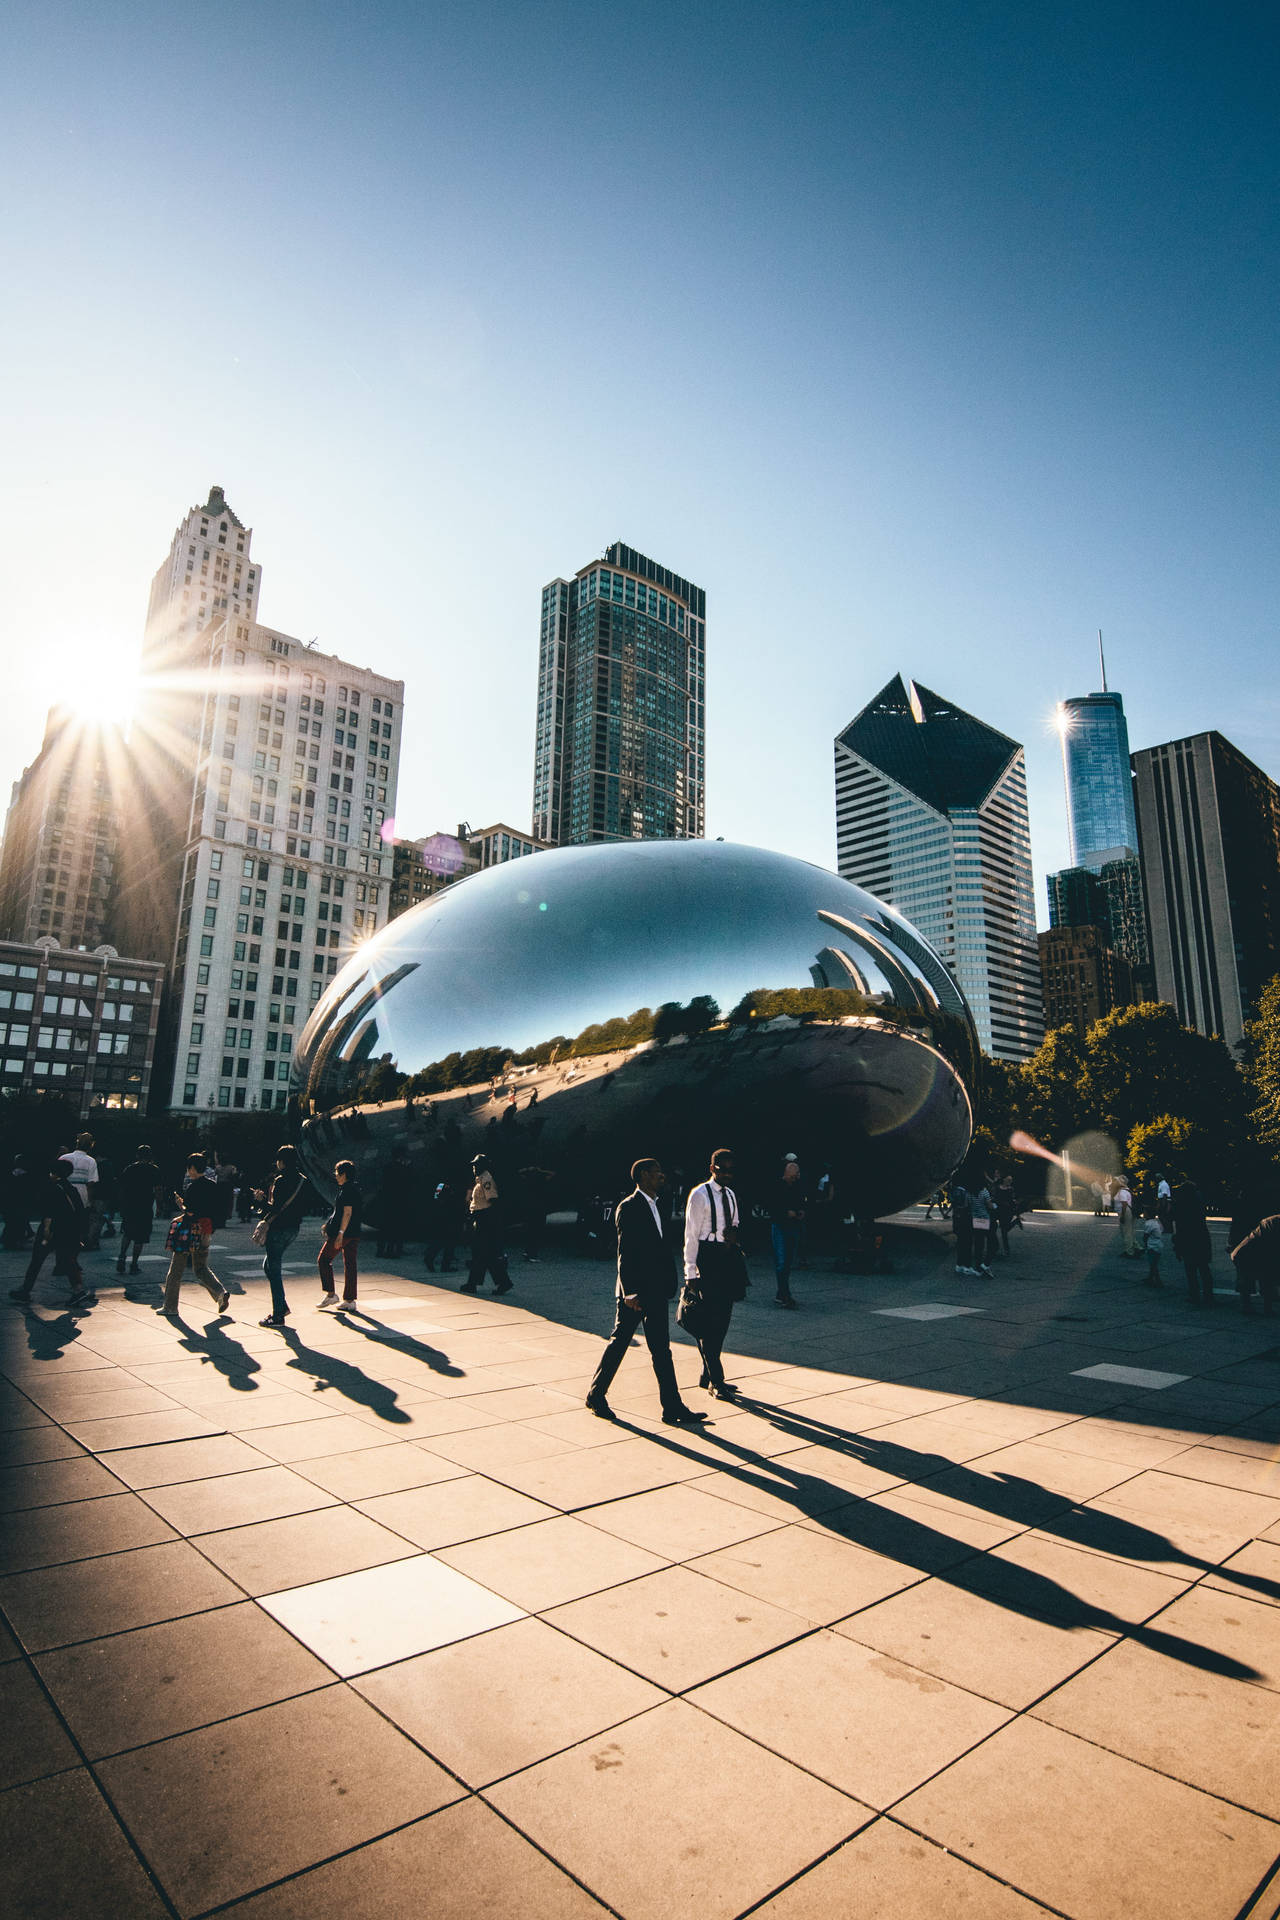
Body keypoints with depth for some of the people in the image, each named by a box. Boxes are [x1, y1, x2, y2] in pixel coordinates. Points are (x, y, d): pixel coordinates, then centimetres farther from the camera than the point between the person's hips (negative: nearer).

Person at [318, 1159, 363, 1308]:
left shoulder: (346, 1190, -14)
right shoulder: (355, 1189, 15)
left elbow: (347, 1213, -21)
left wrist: (340, 1233, -24)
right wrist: (330, 1225, 30)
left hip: (344, 1233, -9)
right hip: (354, 1234, 9)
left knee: (323, 1259, 6)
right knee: (350, 1264, 9)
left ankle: (330, 1294, 5)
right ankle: (349, 1299, 10)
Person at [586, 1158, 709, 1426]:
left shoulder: (655, 1206, 14)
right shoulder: (629, 1208, -14)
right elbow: (625, 1253, -18)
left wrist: (668, 1284, 14)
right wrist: (629, 1292, -22)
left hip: (656, 1291, 9)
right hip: (636, 1292, -9)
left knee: (661, 1350, 10)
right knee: (619, 1343, 3)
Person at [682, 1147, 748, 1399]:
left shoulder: (731, 1195, 14)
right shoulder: (700, 1195, -7)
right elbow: (691, 1234, -9)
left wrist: (734, 1232, 0)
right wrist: (690, 1271, -12)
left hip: (728, 1258, 8)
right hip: (707, 1258, -8)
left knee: (723, 1319, 11)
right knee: (709, 1321, -6)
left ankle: (707, 1376, 22)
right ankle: (716, 1381, -2)